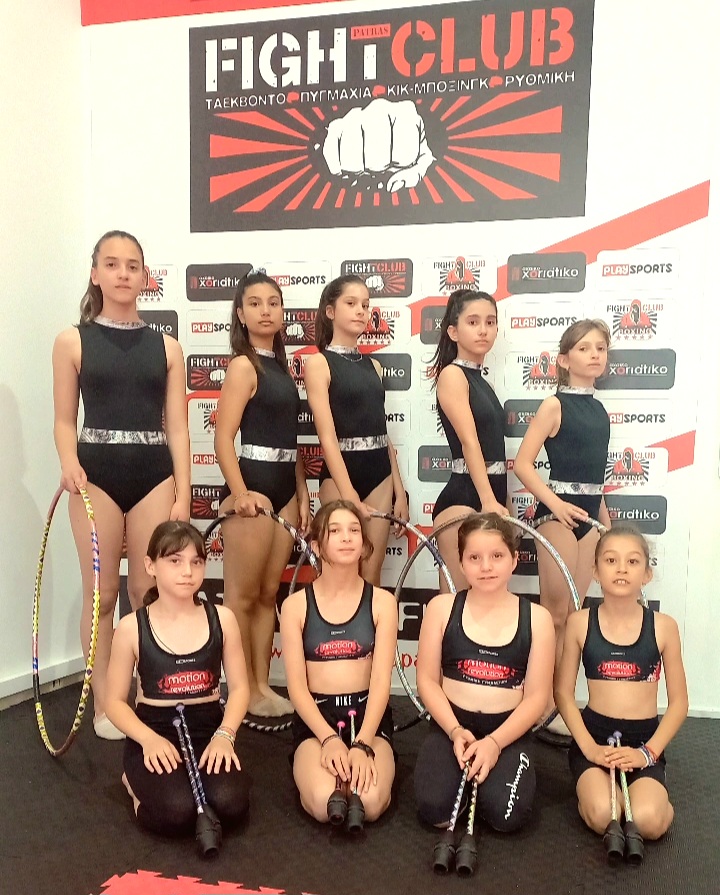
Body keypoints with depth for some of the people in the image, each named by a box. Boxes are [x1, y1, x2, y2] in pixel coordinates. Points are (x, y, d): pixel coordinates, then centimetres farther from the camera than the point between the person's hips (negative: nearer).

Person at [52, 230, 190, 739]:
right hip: (98, 475, -1)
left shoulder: (167, 347, 7)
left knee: (149, 592, 5)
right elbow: (65, 420, 5)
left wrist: (183, 496, -2)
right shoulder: (73, 342, 4)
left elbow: (177, 427, 4)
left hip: (154, 474, 1)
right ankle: (104, 704, 19)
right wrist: (70, 464, -15)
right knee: (102, 593, 5)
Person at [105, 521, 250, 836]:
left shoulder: (221, 618, -1)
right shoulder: (131, 627, -6)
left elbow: (239, 687, 2)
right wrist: (149, 739, -18)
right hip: (154, 732, -1)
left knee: (230, 805, -26)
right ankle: (138, 782, 6)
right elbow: (115, 701, -1)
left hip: (208, 730, 2)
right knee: (177, 812, -28)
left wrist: (224, 735, -15)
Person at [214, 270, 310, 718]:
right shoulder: (243, 365, -8)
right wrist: (240, 492, -25)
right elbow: (223, 437, -16)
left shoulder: (283, 367, 15)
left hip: (284, 487, 8)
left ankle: (262, 686, 23)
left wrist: (302, 494, 13)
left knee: (269, 592, 13)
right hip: (252, 486, -8)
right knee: (243, 595, 1)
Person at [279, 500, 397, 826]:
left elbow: (381, 681, -6)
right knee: (324, 805, -28)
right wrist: (329, 738, -19)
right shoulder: (295, 605, 0)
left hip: (368, 714, 0)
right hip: (315, 717, 0)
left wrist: (362, 744, -20)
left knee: (369, 802, -27)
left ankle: (363, 763, 5)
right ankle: (308, 767, 5)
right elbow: (297, 686, -4)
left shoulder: (381, 601, 0)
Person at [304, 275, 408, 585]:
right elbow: (327, 437, -14)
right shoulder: (319, 362, -5)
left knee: (372, 574, 8)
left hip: (379, 473, 5)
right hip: (340, 473, -5)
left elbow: (382, 431, 13)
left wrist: (400, 492, 9)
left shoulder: (373, 366, 13)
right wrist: (349, 495, -22)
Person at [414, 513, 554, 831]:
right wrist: (456, 731, -15)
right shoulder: (441, 607, -1)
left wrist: (495, 742, -16)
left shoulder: (536, 617, -2)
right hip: (450, 726, 0)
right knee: (434, 810, -22)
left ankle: (483, 775, 9)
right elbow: (427, 680, 0)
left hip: (508, 731, 0)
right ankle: (463, 773, 11)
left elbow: (536, 696, -4)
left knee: (506, 815, -24)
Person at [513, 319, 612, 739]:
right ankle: (541, 708, 8)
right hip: (557, 511, -6)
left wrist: (606, 520, 17)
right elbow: (522, 463, -13)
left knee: (574, 615, 9)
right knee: (555, 614, -3)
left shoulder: (599, 409, 12)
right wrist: (555, 503, -22)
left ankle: (559, 703, 19)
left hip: (589, 513, 7)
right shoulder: (555, 405, -7)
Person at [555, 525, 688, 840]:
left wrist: (648, 751, -9)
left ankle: (654, 797, 7)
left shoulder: (663, 626, -2)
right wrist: (589, 747, -11)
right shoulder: (580, 622, -3)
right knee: (601, 817, -25)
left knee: (648, 822, -25)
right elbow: (563, 693, 0)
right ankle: (593, 787, 7)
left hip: (644, 740, 0)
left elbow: (679, 702, 2)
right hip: (594, 736, 0)